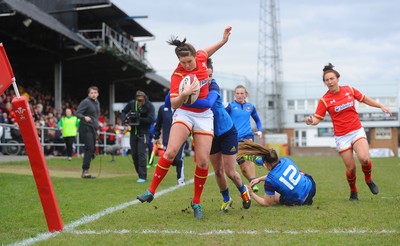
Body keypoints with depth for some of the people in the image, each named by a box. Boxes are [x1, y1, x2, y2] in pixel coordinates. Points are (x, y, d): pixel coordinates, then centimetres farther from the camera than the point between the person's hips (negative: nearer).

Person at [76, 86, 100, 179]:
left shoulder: (97, 103, 18)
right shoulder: (85, 102, -8)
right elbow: (77, 113, -13)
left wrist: (97, 128, 23)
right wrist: (84, 117, -32)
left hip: (93, 128, 8)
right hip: (86, 128, -8)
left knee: (92, 150, 5)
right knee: (89, 148, -15)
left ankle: (85, 171, 11)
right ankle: (85, 171, -14)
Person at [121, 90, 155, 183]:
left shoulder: (149, 106, -11)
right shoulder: (132, 103, 0)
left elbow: (150, 119, -18)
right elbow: (123, 112, 10)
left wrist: (139, 119, -26)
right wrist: (125, 119, -11)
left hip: (143, 133, -5)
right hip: (133, 132, 5)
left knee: (141, 154, -11)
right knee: (134, 154, 9)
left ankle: (143, 176, -7)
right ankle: (140, 174, 23)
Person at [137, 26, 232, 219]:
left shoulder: (201, 57, -4)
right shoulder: (178, 75, -17)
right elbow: (174, 104, -21)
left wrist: (224, 40, 20)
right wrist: (184, 94, -39)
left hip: (204, 115, 4)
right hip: (185, 114, -4)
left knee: (203, 161, -4)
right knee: (171, 151, -24)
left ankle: (196, 202, 11)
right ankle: (151, 191, -12)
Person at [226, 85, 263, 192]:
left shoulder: (250, 107, 10)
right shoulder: (231, 106, 0)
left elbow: (257, 120, 24)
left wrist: (260, 131, 10)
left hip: (248, 135, 0)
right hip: (235, 138, 0)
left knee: (248, 157, -23)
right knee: (242, 163, 0)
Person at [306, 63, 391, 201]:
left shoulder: (349, 90, 2)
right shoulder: (324, 100, -6)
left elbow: (365, 99, 16)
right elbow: (317, 118, -10)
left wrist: (381, 107, 11)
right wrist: (311, 121, -32)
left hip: (357, 131, 1)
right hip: (341, 137, -1)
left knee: (364, 158, -23)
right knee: (351, 168, -3)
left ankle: (368, 180, 9)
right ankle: (353, 192, 26)